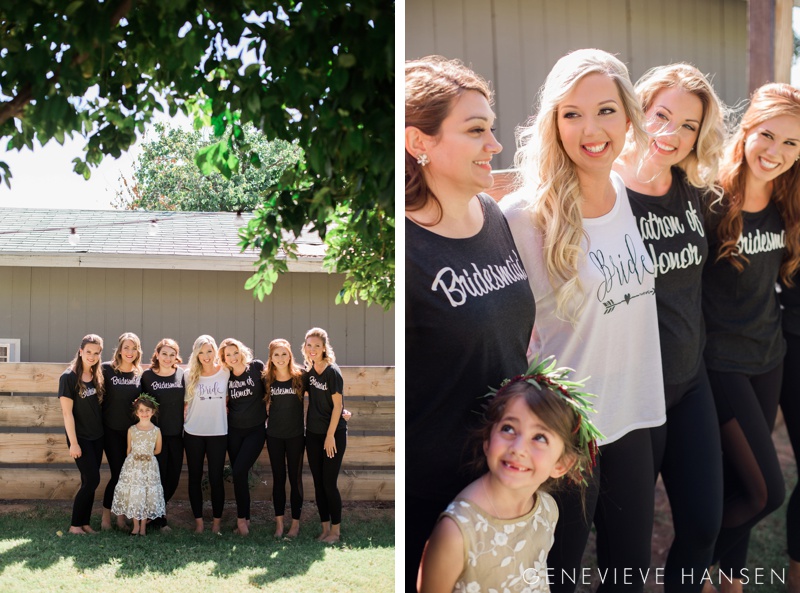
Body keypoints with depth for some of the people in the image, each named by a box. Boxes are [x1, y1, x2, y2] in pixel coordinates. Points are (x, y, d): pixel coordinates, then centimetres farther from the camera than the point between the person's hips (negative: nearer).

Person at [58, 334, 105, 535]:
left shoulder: (98, 376, 5)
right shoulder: (68, 377, -13)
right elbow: (67, 412, -14)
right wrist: (73, 442, -16)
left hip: (97, 436, 6)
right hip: (80, 437, -6)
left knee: (89, 481, 8)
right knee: (92, 480, -9)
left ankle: (85, 522, 16)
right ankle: (75, 525, 2)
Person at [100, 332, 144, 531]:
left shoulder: (140, 375, 4)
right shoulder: (107, 369, -8)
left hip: (132, 431, 4)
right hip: (112, 430, -3)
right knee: (117, 473, -6)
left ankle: (121, 518, 18)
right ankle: (106, 518, 10)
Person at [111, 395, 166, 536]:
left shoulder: (156, 431, -3)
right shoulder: (132, 430, -2)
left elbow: (157, 450, 8)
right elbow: (129, 449, 8)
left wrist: (146, 455, 5)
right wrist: (134, 458, 6)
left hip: (149, 466, 0)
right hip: (132, 466, 0)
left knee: (148, 494, 2)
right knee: (133, 494, 1)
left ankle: (143, 526, 13)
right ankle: (136, 525, 14)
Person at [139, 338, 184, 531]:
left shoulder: (182, 375, 0)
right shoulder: (147, 376, -4)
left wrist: (186, 428, 3)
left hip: (176, 435, 3)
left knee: (173, 477, 8)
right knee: (158, 475, 0)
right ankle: (158, 518, 17)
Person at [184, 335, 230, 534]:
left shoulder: (226, 373, -1)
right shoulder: (189, 375, 1)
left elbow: (230, 397, 9)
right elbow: (184, 402, 8)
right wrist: (184, 415, -4)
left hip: (218, 433, -1)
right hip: (193, 433, 1)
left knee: (216, 477, 2)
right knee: (195, 477, 6)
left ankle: (217, 520, 13)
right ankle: (198, 520, 15)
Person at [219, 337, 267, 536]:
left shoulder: (257, 367, -8)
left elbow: (269, 391, 0)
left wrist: (268, 413, -3)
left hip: (255, 430, -4)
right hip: (234, 430, 4)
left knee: (239, 472, -15)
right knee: (239, 474, 5)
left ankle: (242, 518, -1)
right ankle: (245, 519, 16)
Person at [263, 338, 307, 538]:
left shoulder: (301, 376, -9)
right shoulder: (266, 378, -2)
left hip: (295, 435, -2)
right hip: (274, 435, 2)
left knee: (295, 478, 5)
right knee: (278, 479, 9)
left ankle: (295, 523, 15)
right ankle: (279, 523, 16)